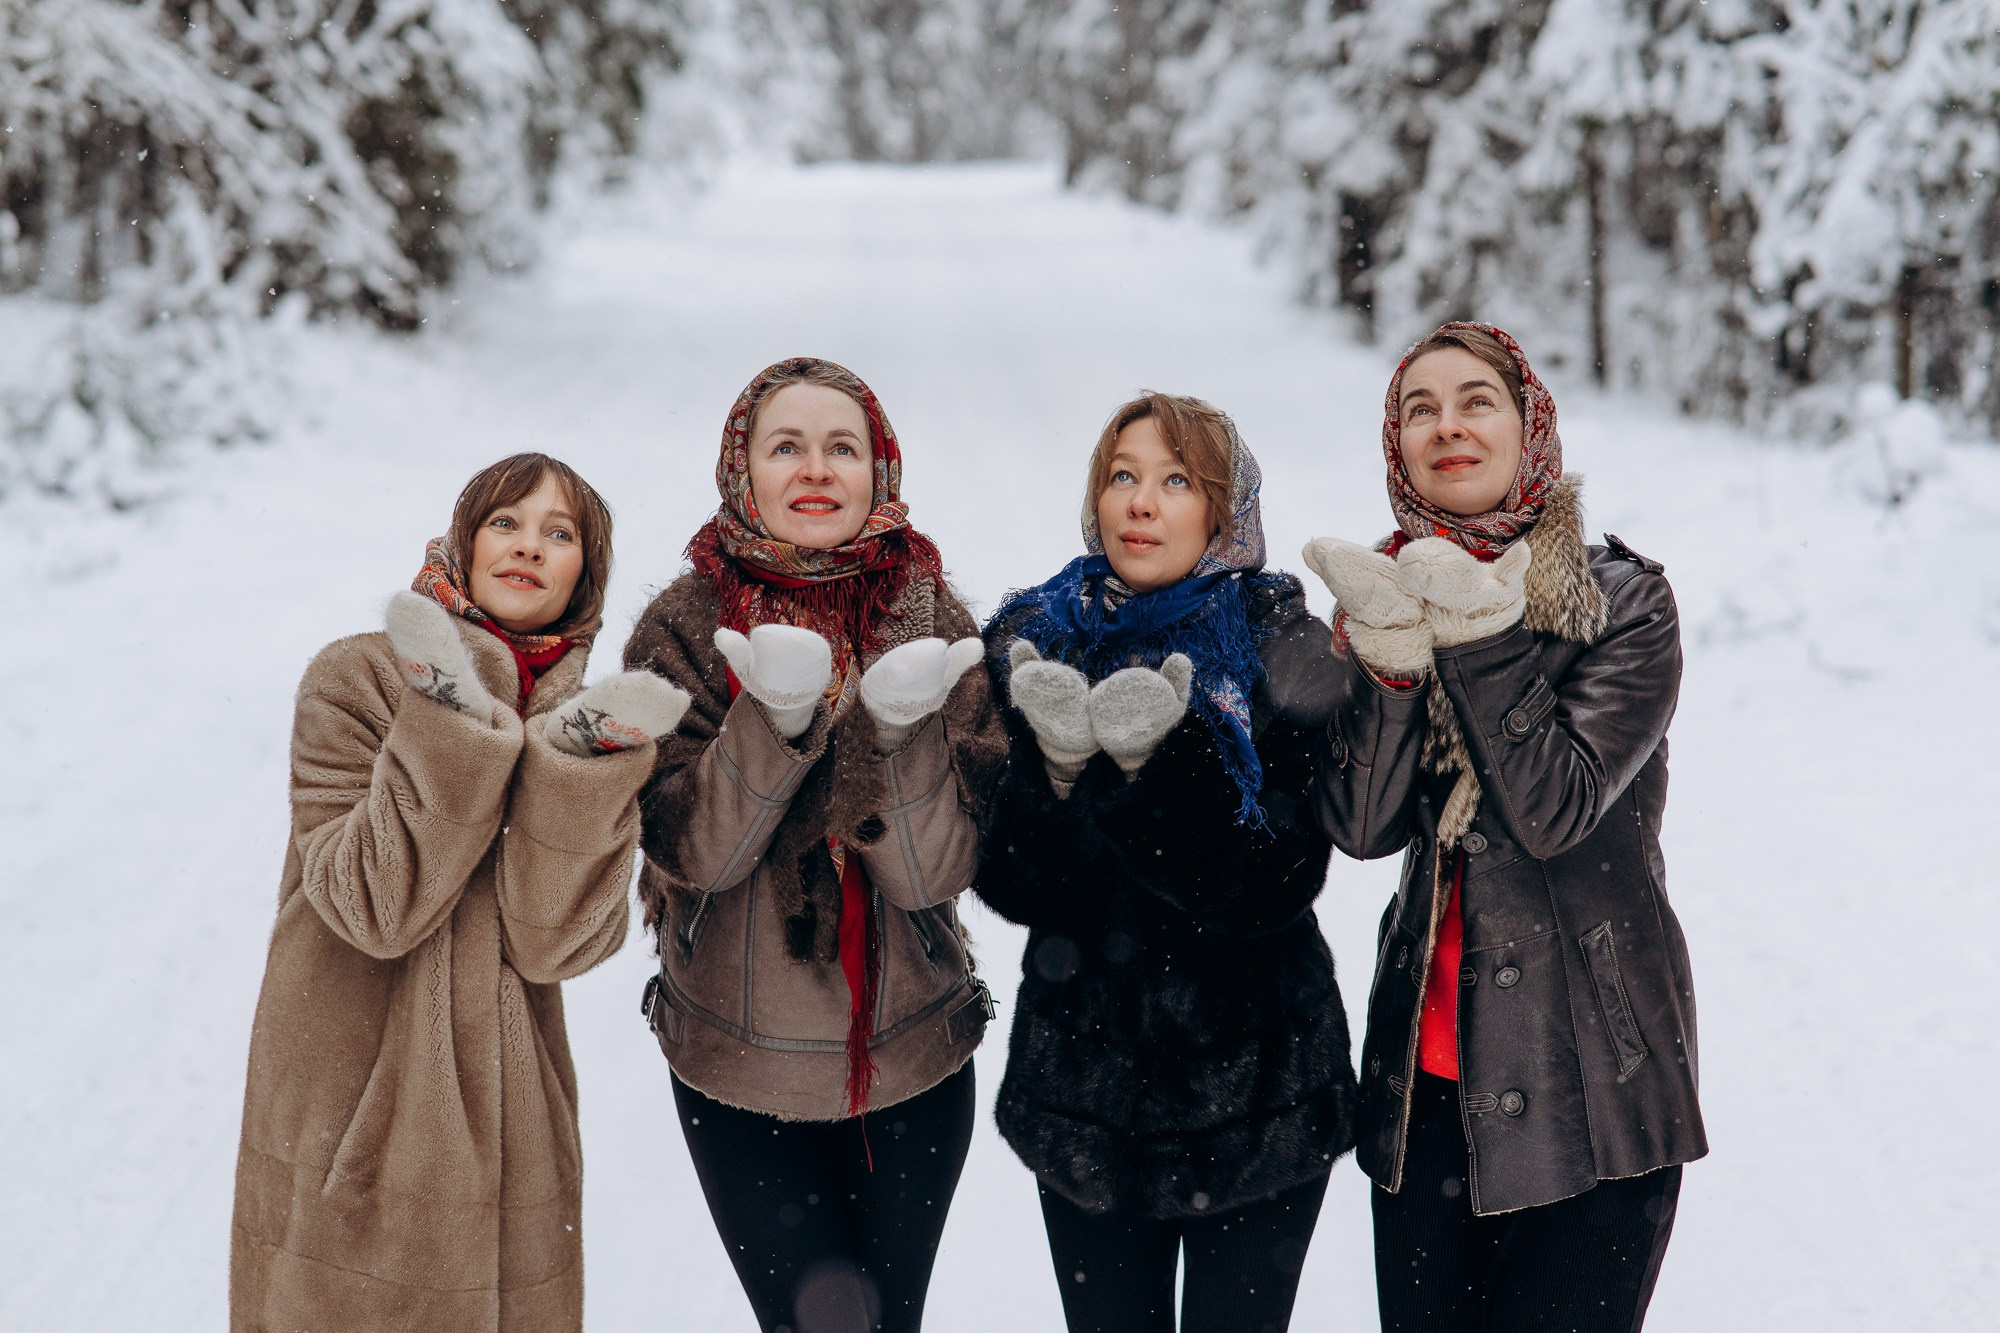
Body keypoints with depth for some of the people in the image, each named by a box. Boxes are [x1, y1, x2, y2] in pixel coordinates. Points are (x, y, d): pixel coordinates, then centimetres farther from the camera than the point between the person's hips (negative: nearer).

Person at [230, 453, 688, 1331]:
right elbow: (375, 909, -18)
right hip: (352, 1118, -3)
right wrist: (450, 732, -24)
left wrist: (583, 767, -22)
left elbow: (551, 944, -12)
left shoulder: (587, 716, 3)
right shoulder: (356, 680, -7)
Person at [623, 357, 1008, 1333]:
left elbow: (938, 868, -12)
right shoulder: (684, 628, -6)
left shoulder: (929, 623, -4)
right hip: (738, 1068, -1)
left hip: (913, 1065, 2)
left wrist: (894, 730, -28)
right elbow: (689, 851, -15)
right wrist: (776, 722, -29)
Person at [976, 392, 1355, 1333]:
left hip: (1254, 1098, -2)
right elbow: (1012, 884, -6)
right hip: (1083, 1090, 2)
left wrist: (1157, 761, -28)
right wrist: (1060, 765, -24)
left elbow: (1276, 879, -15)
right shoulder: (1031, 644, 0)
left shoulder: (1278, 647, -6)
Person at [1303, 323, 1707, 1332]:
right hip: (1426, 1069, 4)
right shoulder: (1386, 595, 5)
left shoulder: (1623, 599, -7)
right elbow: (1361, 826, -8)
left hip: (1590, 1084, -4)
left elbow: (1555, 808, -19)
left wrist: (1474, 634, -21)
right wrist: (1389, 659, -20)